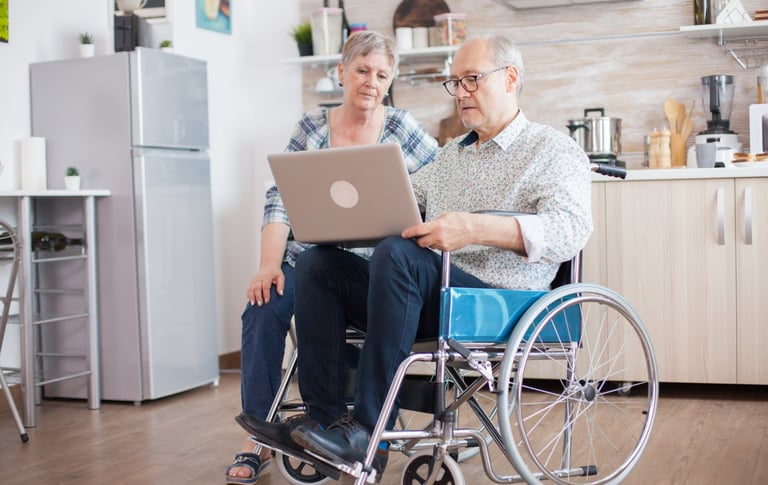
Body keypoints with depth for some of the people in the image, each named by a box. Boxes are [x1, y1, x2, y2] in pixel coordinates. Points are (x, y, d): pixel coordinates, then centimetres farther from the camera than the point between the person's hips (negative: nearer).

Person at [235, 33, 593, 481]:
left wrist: (476, 228, -32)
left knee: (398, 254, -33)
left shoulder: (555, 150, 0)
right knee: (318, 263, -5)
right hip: (429, 293, 8)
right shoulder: (452, 154, 26)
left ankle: (369, 432, -30)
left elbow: (571, 230, -18)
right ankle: (325, 414, -14)